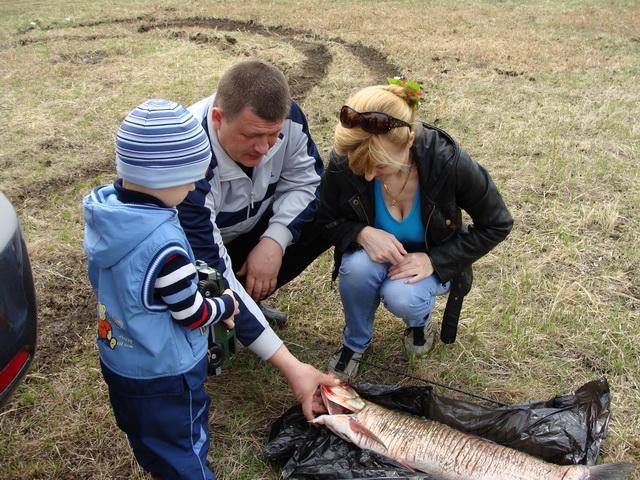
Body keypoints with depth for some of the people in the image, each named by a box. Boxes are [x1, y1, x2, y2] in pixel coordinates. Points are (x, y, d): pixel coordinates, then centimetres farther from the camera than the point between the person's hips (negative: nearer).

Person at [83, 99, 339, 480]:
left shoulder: (103, 210, -10)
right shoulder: (165, 245, -36)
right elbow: (194, 315, -23)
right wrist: (226, 306, -1)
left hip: (118, 359, 8)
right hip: (165, 376, -8)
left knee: (148, 442, 30)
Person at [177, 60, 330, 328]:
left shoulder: (286, 117, -24)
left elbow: (303, 182, -11)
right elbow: (212, 274, -41)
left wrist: (274, 241, -28)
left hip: (248, 227, 5)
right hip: (189, 249, -5)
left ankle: (250, 299, 1)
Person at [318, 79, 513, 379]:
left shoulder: (448, 162, -30)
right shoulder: (342, 164, -26)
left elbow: (497, 225, -15)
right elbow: (328, 221, -7)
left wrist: (434, 260, -24)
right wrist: (362, 234, -30)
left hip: (430, 262, -1)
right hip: (374, 253, 2)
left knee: (400, 297, -33)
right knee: (357, 267, -34)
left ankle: (420, 317, 7)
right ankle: (355, 342, -2)